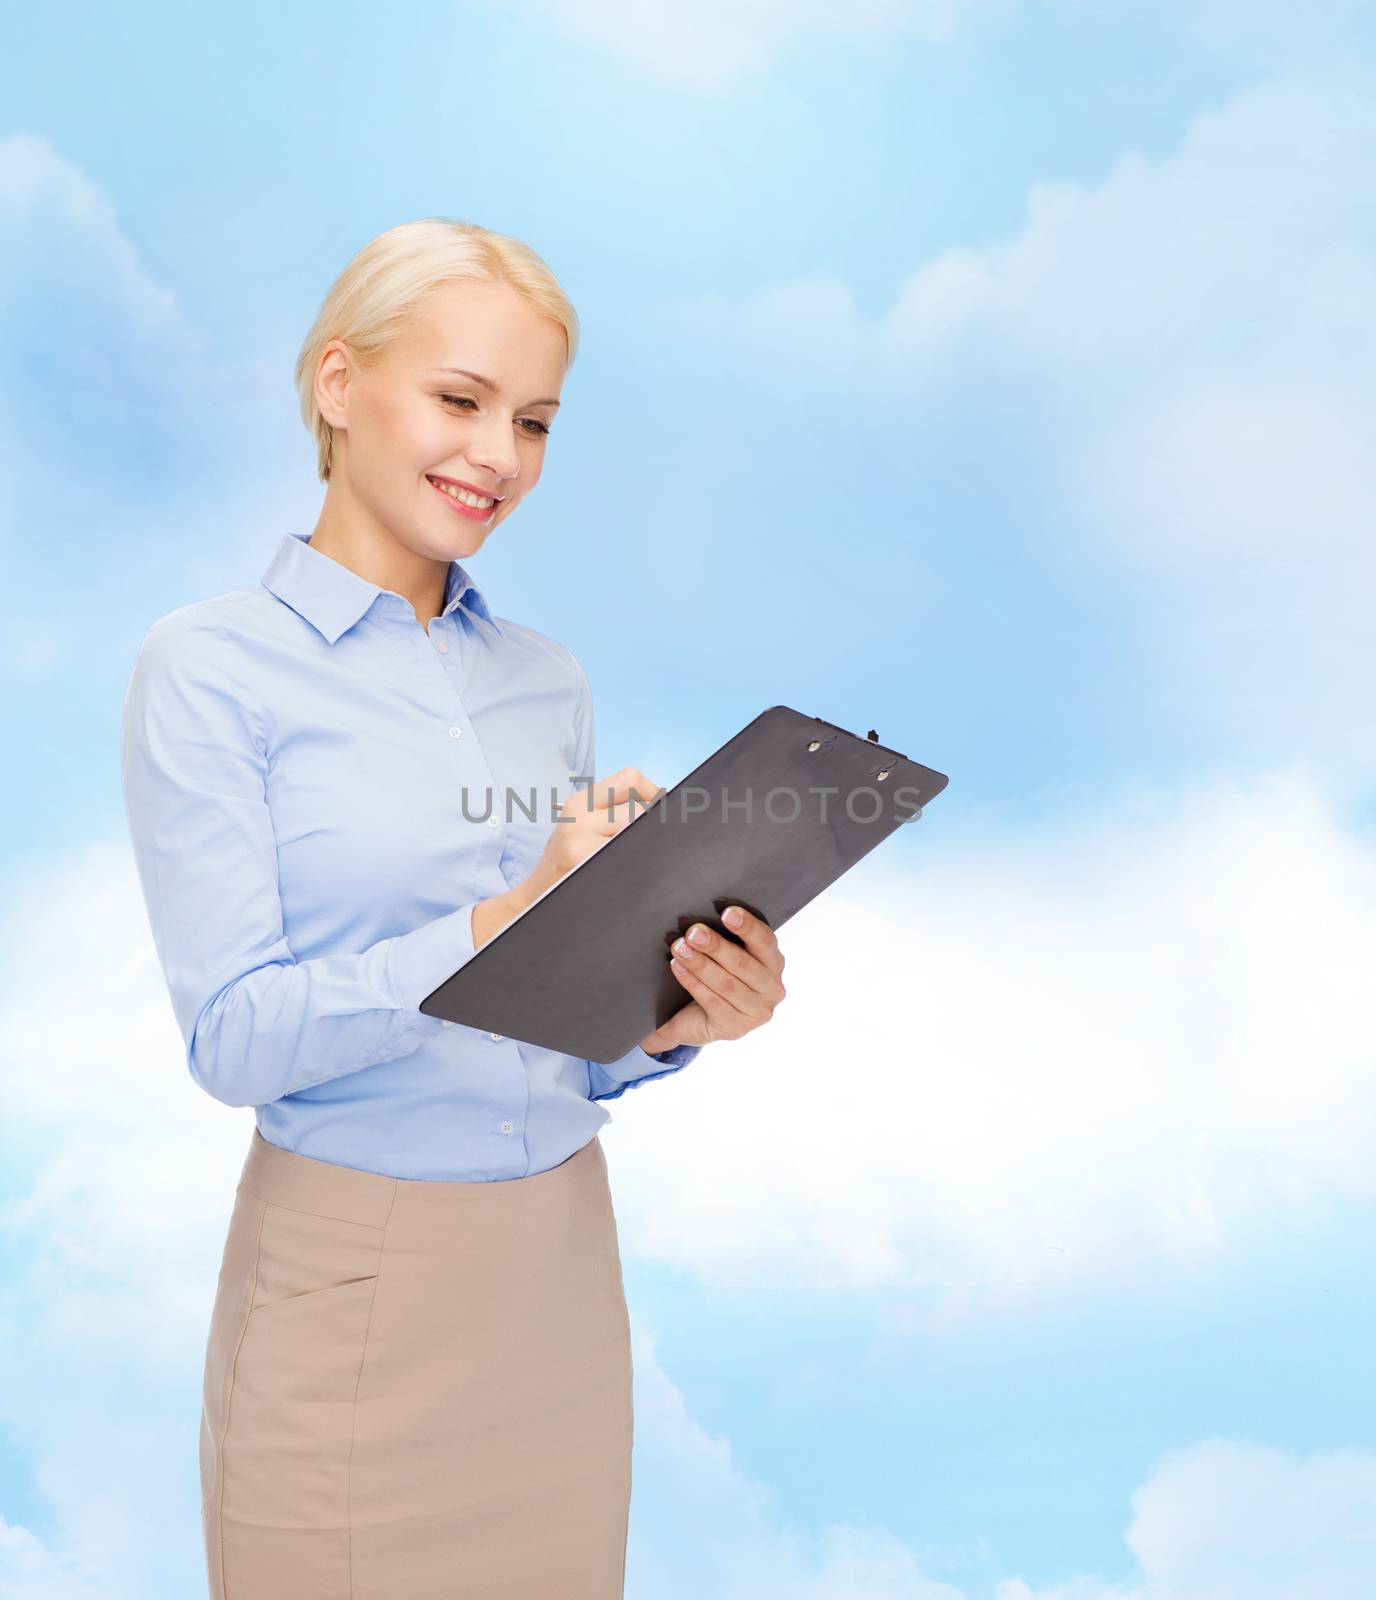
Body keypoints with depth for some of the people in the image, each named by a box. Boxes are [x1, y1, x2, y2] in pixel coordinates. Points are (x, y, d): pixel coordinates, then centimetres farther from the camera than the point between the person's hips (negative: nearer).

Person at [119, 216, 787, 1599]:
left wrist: (672, 1022, -11)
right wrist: (508, 916, -26)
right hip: (354, 1279, -4)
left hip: (563, 1268, 5)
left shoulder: (547, 679, 7)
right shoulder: (210, 667, -7)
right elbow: (234, 1035, -15)